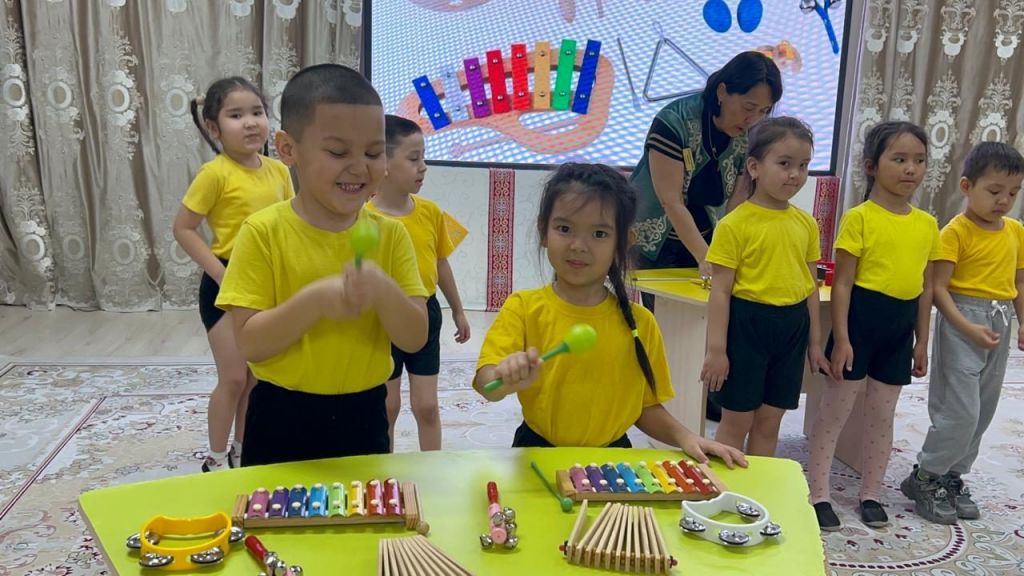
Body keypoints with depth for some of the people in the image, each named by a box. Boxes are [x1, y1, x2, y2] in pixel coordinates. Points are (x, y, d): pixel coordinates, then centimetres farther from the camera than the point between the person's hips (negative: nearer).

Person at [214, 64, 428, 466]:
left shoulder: (390, 234, -4)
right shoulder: (263, 232, -11)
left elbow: (415, 339, -8)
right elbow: (249, 344, -15)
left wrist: (384, 292, -27)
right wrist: (315, 300, -29)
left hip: (363, 418, 2)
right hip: (282, 421, -2)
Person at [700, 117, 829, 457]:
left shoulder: (807, 224, 6)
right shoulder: (735, 224, -11)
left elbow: (810, 285, 13)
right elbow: (720, 290, -11)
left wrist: (815, 340, 15)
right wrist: (716, 348, -14)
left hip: (792, 328, 5)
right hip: (746, 324, -5)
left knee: (769, 421, 14)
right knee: (736, 421, 5)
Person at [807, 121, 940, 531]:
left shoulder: (927, 224, 7)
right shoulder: (859, 217, -9)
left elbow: (925, 287, 12)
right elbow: (842, 282, -10)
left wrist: (921, 341, 12)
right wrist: (840, 338, -14)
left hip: (900, 326, 5)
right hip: (861, 318, -5)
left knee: (882, 413, 15)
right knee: (836, 409, 4)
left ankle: (871, 494, 29)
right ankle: (818, 493, 15)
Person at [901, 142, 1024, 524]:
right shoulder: (956, 231, -11)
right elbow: (938, 287, -16)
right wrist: (969, 328, -23)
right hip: (962, 323, -7)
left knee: (982, 413, 12)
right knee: (960, 412, -8)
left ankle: (952, 478, 25)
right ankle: (924, 478, 9)